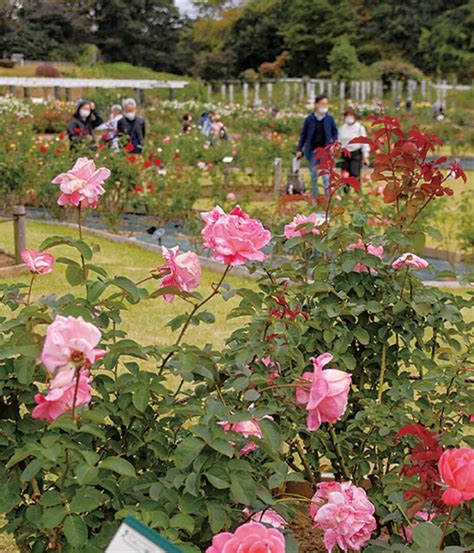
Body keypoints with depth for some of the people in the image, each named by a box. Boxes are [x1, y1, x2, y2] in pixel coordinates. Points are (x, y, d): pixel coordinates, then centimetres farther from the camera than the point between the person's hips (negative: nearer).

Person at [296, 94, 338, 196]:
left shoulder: (330, 119, -1)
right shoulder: (309, 119, -1)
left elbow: (335, 133, 9)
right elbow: (303, 135, 6)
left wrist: (333, 143, -8)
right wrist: (299, 149, 4)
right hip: (312, 151, 1)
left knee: (326, 175, -6)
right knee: (313, 175, 12)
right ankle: (314, 196, 24)